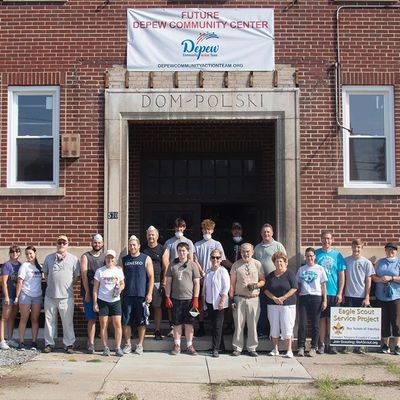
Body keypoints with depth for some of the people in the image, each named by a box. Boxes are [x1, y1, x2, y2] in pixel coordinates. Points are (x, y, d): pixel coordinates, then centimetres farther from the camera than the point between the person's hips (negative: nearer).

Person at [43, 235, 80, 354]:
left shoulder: (73, 259, 3)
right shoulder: (49, 258, 11)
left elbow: (77, 276, 5)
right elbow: (45, 273, 19)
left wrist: (68, 285, -2)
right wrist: (51, 284, 7)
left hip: (66, 296, -2)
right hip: (50, 295, 3)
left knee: (68, 322, 0)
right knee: (49, 321, 8)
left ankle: (69, 344, 9)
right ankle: (49, 343, 18)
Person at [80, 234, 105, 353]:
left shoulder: (105, 257, 12)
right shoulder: (85, 256, 3)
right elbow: (84, 275, -3)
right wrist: (87, 292, -10)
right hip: (89, 292, -3)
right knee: (91, 319, -4)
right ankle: (91, 343, 0)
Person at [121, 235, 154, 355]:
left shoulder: (146, 259, 2)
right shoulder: (124, 260, 10)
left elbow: (151, 277, 0)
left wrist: (149, 293, -8)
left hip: (142, 295, -2)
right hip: (127, 295, 2)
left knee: (141, 322, 3)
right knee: (126, 321, 3)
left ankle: (140, 345, 14)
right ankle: (127, 344, 14)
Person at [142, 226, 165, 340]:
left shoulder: (162, 249, 3)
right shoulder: (143, 249, 11)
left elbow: (165, 268, 0)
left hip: (157, 282, -2)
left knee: (157, 307, 1)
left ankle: (157, 331, 6)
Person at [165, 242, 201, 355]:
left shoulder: (192, 265, 2)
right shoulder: (172, 265, 6)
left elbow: (197, 283, 1)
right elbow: (168, 282, 8)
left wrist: (195, 299, -5)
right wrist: (167, 297, 0)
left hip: (189, 299, -1)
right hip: (176, 299, 1)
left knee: (189, 323, 4)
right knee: (176, 323, 7)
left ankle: (189, 346, 13)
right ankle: (177, 345, 16)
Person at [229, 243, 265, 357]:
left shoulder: (257, 264, 6)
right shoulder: (236, 265, 4)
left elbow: (263, 281, 9)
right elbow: (232, 283, 5)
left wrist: (255, 285, -11)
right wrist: (232, 299, -2)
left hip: (254, 299, 1)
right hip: (239, 298, -1)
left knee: (253, 325, 2)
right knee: (238, 324, 0)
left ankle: (252, 348, 12)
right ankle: (237, 348, 8)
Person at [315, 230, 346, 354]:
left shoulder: (337, 255, 4)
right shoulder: (316, 254, 3)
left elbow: (342, 275, 4)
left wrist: (340, 293, -3)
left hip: (334, 293, 0)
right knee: (322, 318, 3)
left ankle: (332, 344, 13)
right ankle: (321, 344, 11)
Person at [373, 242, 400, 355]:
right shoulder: (380, 262, 14)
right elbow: (373, 277, 12)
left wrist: (391, 278, -16)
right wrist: (379, 279, -8)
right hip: (381, 296, 3)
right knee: (384, 320, 6)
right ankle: (385, 345, 15)